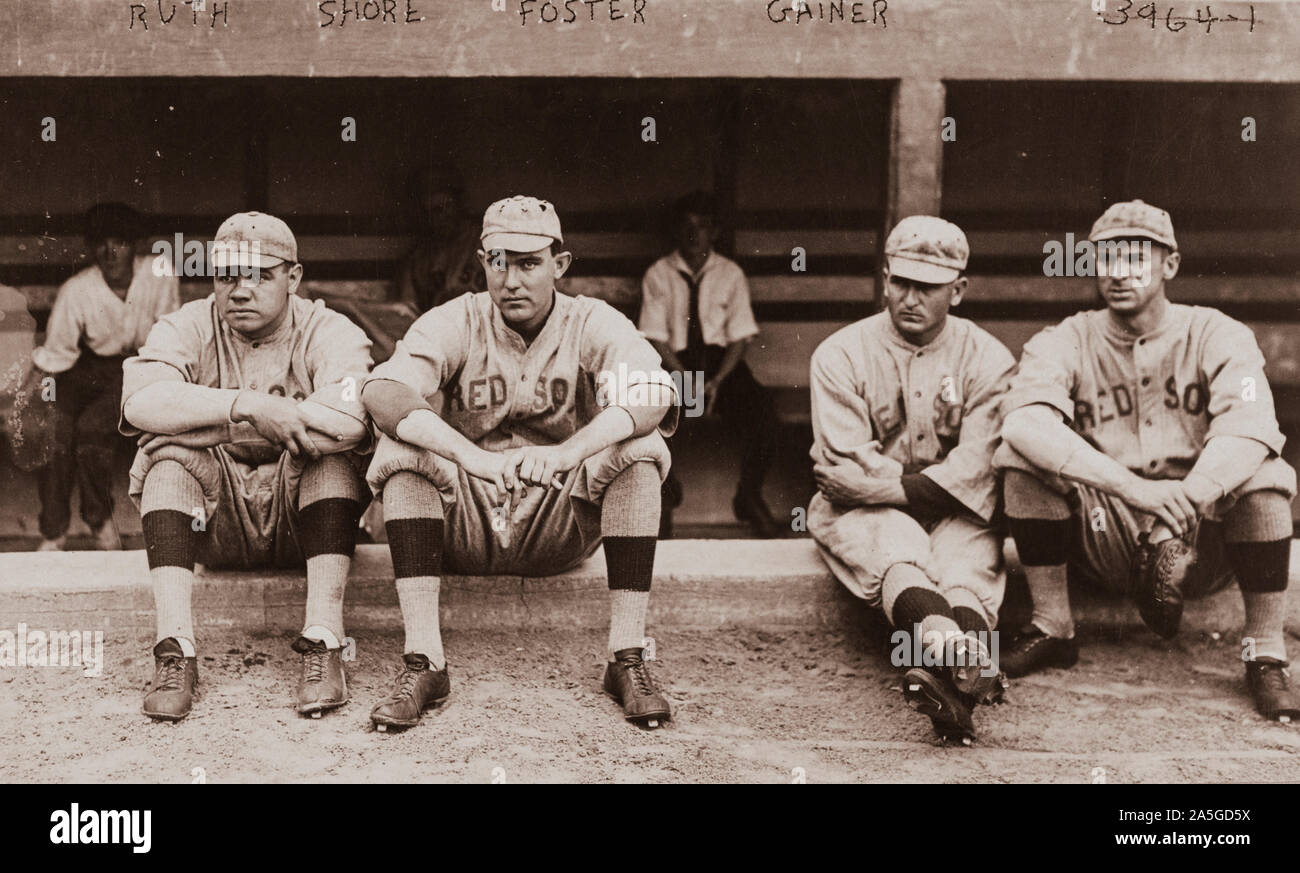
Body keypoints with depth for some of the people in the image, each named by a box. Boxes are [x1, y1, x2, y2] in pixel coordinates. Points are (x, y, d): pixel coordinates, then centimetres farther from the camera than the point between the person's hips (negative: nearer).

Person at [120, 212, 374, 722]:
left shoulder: (330, 333, -5)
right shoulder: (186, 329, 1)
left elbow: (350, 421, -29)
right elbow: (140, 403, -22)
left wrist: (207, 420, -22)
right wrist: (246, 405, -31)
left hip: (302, 515, -1)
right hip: (214, 524, 2)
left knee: (333, 451, -28)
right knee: (167, 453, -24)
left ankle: (323, 644, -32)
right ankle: (175, 651, -30)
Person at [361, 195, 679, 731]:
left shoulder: (593, 324, -3)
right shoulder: (455, 323, -3)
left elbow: (653, 396, -24)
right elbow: (382, 392, -23)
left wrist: (569, 451, -43)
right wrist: (469, 455, -41)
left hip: (563, 526, 0)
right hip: (467, 522, 0)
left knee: (640, 448, -24)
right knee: (401, 449, -25)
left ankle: (628, 659, -24)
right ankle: (423, 662, -30)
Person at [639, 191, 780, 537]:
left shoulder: (731, 274, 8)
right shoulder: (658, 275, 5)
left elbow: (740, 337, 3)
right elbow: (656, 338, -1)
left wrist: (717, 381, -14)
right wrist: (686, 379, -15)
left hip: (722, 361, 1)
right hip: (675, 363, -1)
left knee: (761, 413, -28)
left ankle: (749, 497, -5)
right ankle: (667, 491, -2)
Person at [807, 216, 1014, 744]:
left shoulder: (988, 358, 3)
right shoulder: (840, 354, 1)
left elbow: (980, 465, -10)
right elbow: (843, 467, -10)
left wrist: (914, 489, -19)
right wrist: (919, 484, -12)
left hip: (953, 515, 2)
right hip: (861, 513, -2)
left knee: (970, 549, -32)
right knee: (895, 540, -35)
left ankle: (949, 663, -65)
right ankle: (957, 655, -67)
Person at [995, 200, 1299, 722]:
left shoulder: (1217, 336, -3)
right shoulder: (1066, 343, -2)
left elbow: (1250, 429, -24)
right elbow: (1024, 422, -25)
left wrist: (1181, 505, -41)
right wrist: (1135, 488, -39)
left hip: (1204, 542, -1)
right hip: (1102, 538, 1)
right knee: (1022, 460, -21)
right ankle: (1052, 629, -9)